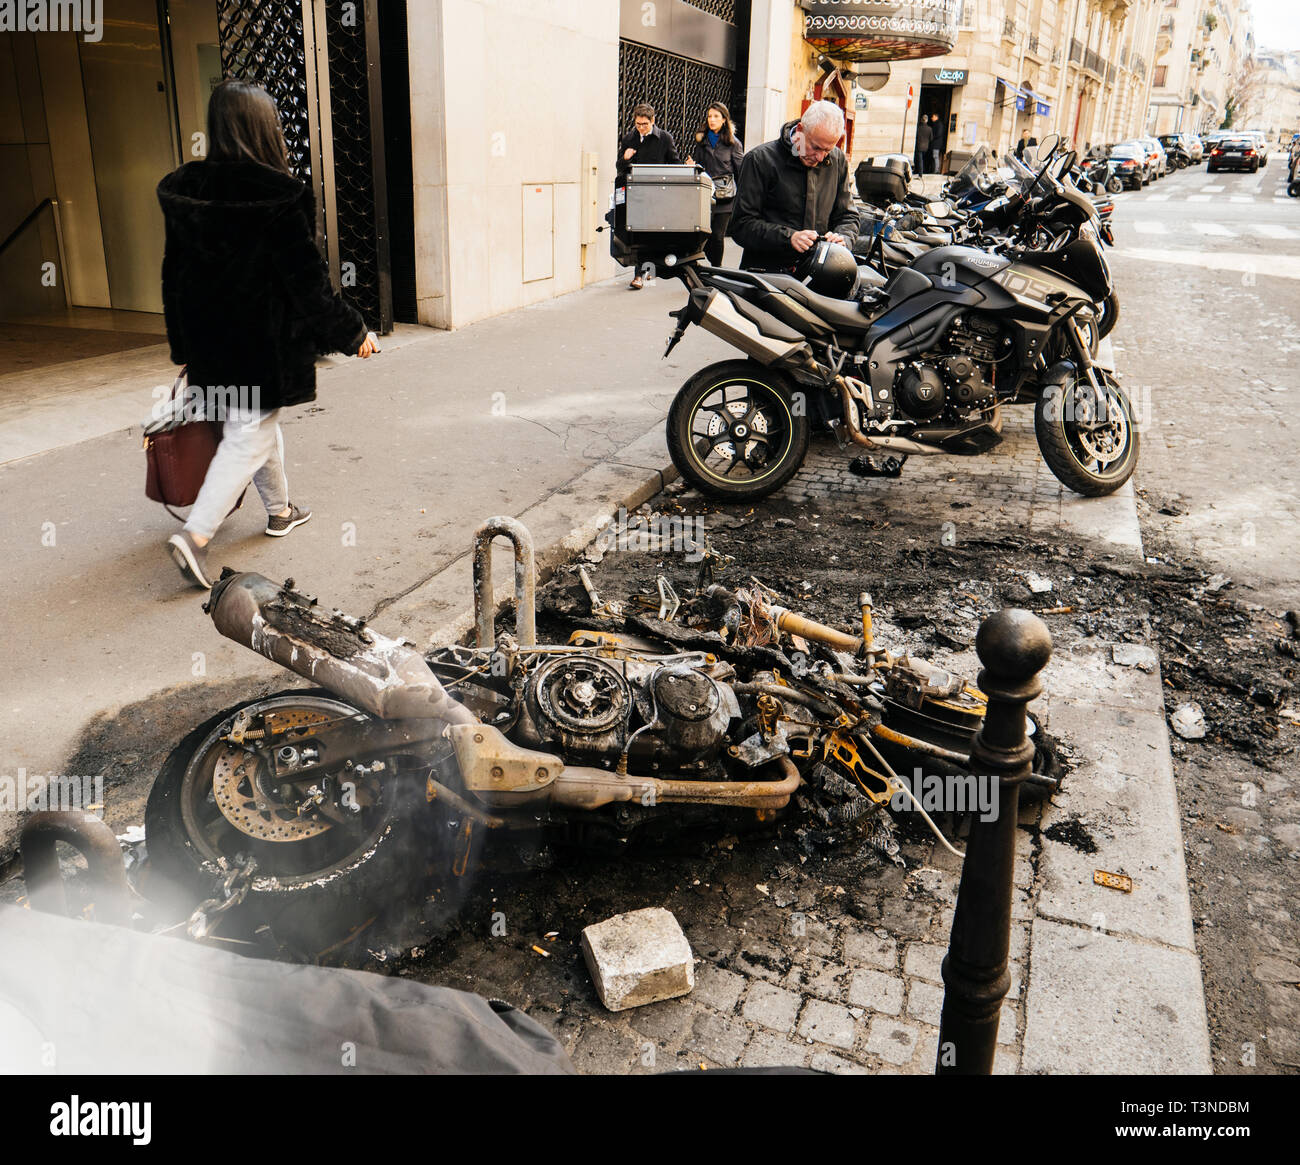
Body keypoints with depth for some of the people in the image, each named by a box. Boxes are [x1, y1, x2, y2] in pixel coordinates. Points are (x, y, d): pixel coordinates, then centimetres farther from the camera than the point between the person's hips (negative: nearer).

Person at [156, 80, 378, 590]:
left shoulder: (183, 189, 3)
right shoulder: (278, 196, -17)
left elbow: (173, 275, 9)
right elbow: (308, 283, -15)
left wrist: (183, 347, 18)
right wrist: (354, 333, -4)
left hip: (209, 340, 7)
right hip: (262, 342, -7)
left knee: (259, 423, 23)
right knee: (249, 436, -1)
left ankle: (280, 510, 37)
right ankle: (195, 535, -10)